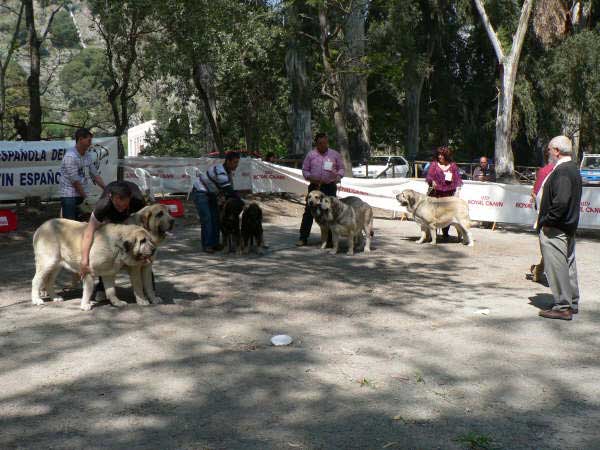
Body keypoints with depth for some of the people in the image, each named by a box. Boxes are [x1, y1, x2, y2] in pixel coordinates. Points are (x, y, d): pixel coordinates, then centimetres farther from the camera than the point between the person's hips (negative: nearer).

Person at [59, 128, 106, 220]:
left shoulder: (87, 156, 8)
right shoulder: (70, 156, -17)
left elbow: (95, 175, 14)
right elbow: (75, 181, -17)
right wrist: (86, 197, -13)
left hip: (82, 195, 8)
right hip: (69, 196, -8)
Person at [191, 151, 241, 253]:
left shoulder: (228, 172, -1)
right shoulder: (220, 171, -31)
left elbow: (227, 190, 5)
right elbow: (228, 190, -30)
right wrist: (239, 197, -18)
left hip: (211, 194, 9)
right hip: (200, 193, -9)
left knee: (215, 218, 6)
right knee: (206, 219, -13)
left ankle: (214, 243, 13)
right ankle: (206, 245, -7)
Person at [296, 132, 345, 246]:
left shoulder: (335, 154, 6)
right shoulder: (311, 155, 5)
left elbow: (341, 168, 11)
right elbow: (305, 170, 8)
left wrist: (338, 176, -10)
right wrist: (310, 178, -11)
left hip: (330, 187, 0)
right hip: (314, 186, 0)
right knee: (308, 212, -1)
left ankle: (329, 239, 11)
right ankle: (303, 238, 5)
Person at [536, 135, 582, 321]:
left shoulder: (562, 171, -20)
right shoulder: (573, 169, 13)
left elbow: (561, 201, -29)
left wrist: (547, 220, -19)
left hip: (555, 229, -11)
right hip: (569, 227, 11)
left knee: (557, 267, -4)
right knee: (568, 264, 17)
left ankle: (562, 307, 0)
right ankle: (572, 303, 27)